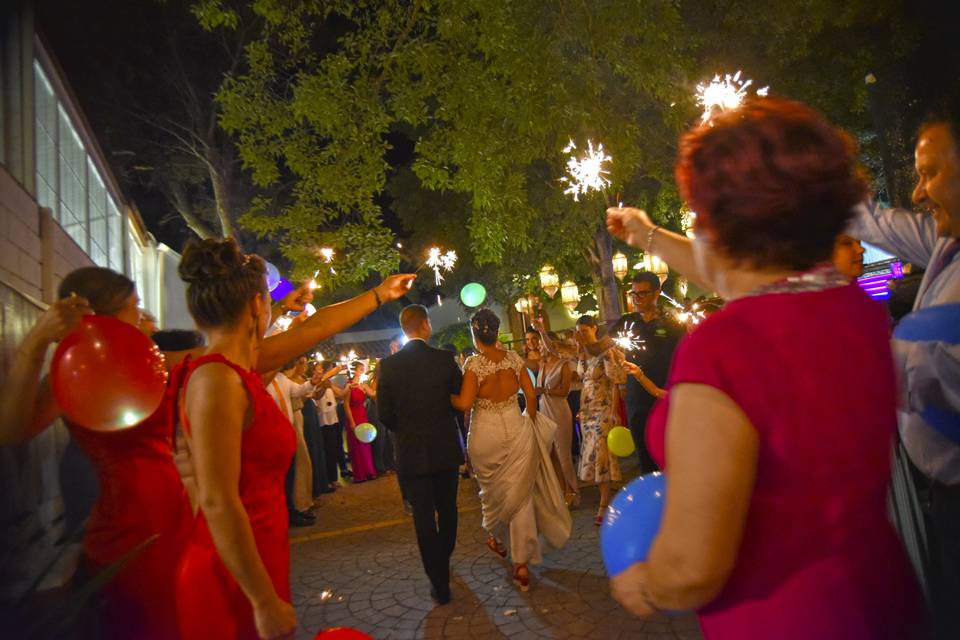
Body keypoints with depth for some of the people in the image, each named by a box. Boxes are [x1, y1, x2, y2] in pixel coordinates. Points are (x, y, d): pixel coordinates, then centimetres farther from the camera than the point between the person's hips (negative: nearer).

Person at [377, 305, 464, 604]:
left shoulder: (388, 365, -9)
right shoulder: (444, 358, -9)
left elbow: (385, 413, -7)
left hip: (411, 453, -1)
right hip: (445, 448, 1)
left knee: (424, 518, 9)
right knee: (447, 510, 22)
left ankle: (440, 583, 16)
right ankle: (443, 562, 43)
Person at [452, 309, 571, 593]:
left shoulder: (474, 363, -12)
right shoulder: (514, 357, -2)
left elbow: (465, 403, -18)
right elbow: (531, 395, 1)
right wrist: (529, 421, 16)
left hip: (486, 433, -2)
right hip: (516, 428, 2)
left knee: (493, 490, 22)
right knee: (520, 494, 8)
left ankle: (496, 536, 45)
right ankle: (522, 564, 11)